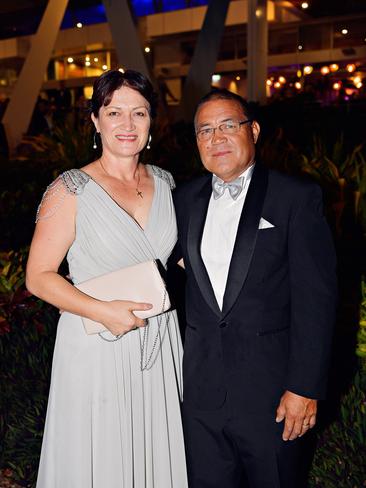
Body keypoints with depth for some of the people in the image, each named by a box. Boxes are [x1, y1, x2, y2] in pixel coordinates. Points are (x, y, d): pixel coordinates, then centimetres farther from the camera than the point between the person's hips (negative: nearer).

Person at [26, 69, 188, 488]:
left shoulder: (165, 183, 5)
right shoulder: (71, 190, -10)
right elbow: (39, 277, -10)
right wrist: (102, 311, -22)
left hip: (161, 344, 5)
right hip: (97, 348, -4)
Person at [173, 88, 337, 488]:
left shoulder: (296, 197, -9)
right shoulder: (186, 199, 6)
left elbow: (315, 297, -12)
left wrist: (305, 387, -15)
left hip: (269, 387, -4)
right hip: (202, 384, 4)